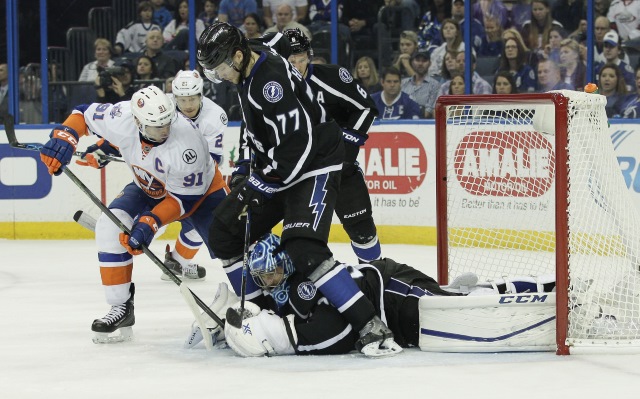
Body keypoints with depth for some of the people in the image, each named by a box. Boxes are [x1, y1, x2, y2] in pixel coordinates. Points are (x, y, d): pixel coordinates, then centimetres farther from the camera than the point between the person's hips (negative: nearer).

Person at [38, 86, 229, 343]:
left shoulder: (188, 144, -39)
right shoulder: (121, 118, -29)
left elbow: (184, 198, -29)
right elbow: (85, 114, -9)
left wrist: (151, 223, -39)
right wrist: (64, 137, -27)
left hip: (202, 189, -4)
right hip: (149, 187, 4)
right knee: (110, 227, -17)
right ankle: (121, 308, -8)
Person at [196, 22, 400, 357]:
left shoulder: (270, 81, -27)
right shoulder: (250, 64, 4)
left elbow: (297, 140, -30)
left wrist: (261, 185, -24)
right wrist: (248, 166, 21)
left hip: (313, 167, -10)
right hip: (275, 167, 11)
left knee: (303, 250, -26)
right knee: (224, 234, 9)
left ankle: (371, 326, -25)